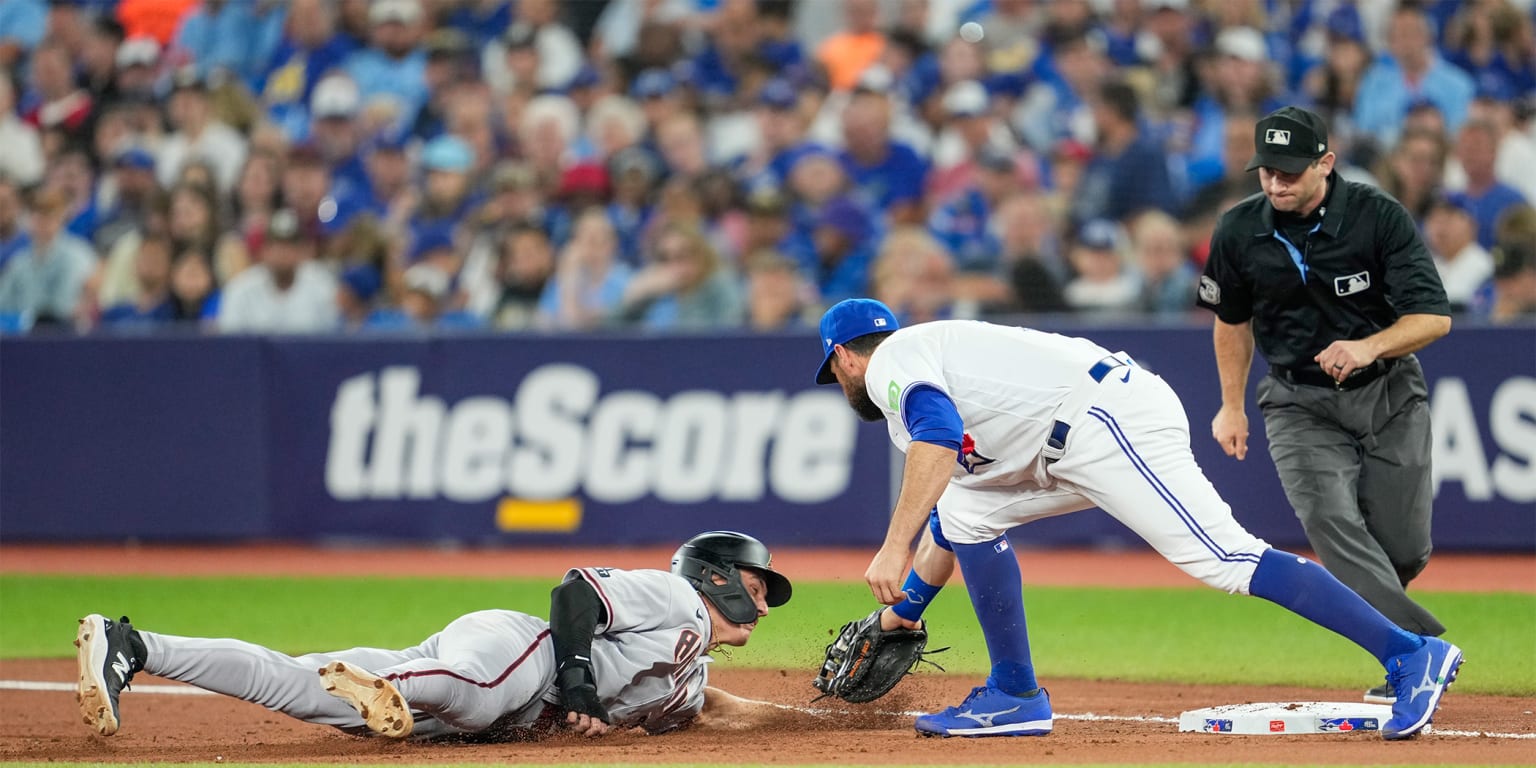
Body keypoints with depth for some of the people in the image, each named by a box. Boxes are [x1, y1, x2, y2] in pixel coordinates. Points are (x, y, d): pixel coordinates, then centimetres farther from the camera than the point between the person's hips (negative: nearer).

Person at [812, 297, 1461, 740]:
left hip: (1112, 419, -10)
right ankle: (1015, 696, 12)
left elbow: (939, 438, -21)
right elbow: (945, 522, 42)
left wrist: (893, 550, -25)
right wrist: (903, 609, 47)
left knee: (1223, 557, -19)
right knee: (966, 511, 16)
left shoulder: (894, 360, 1)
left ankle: (1411, 655, -27)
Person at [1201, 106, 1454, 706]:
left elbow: (1434, 316, -20)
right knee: (1330, 520, -25)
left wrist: (1369, 347, -36)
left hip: (1388, 393, -1)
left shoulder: (1380, 217, -15)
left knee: (1404, 550, -3)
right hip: (1300, 403, 1)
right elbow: (1233, 319, 13)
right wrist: (1232, 405, 12)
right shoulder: (1239, 233, -6)